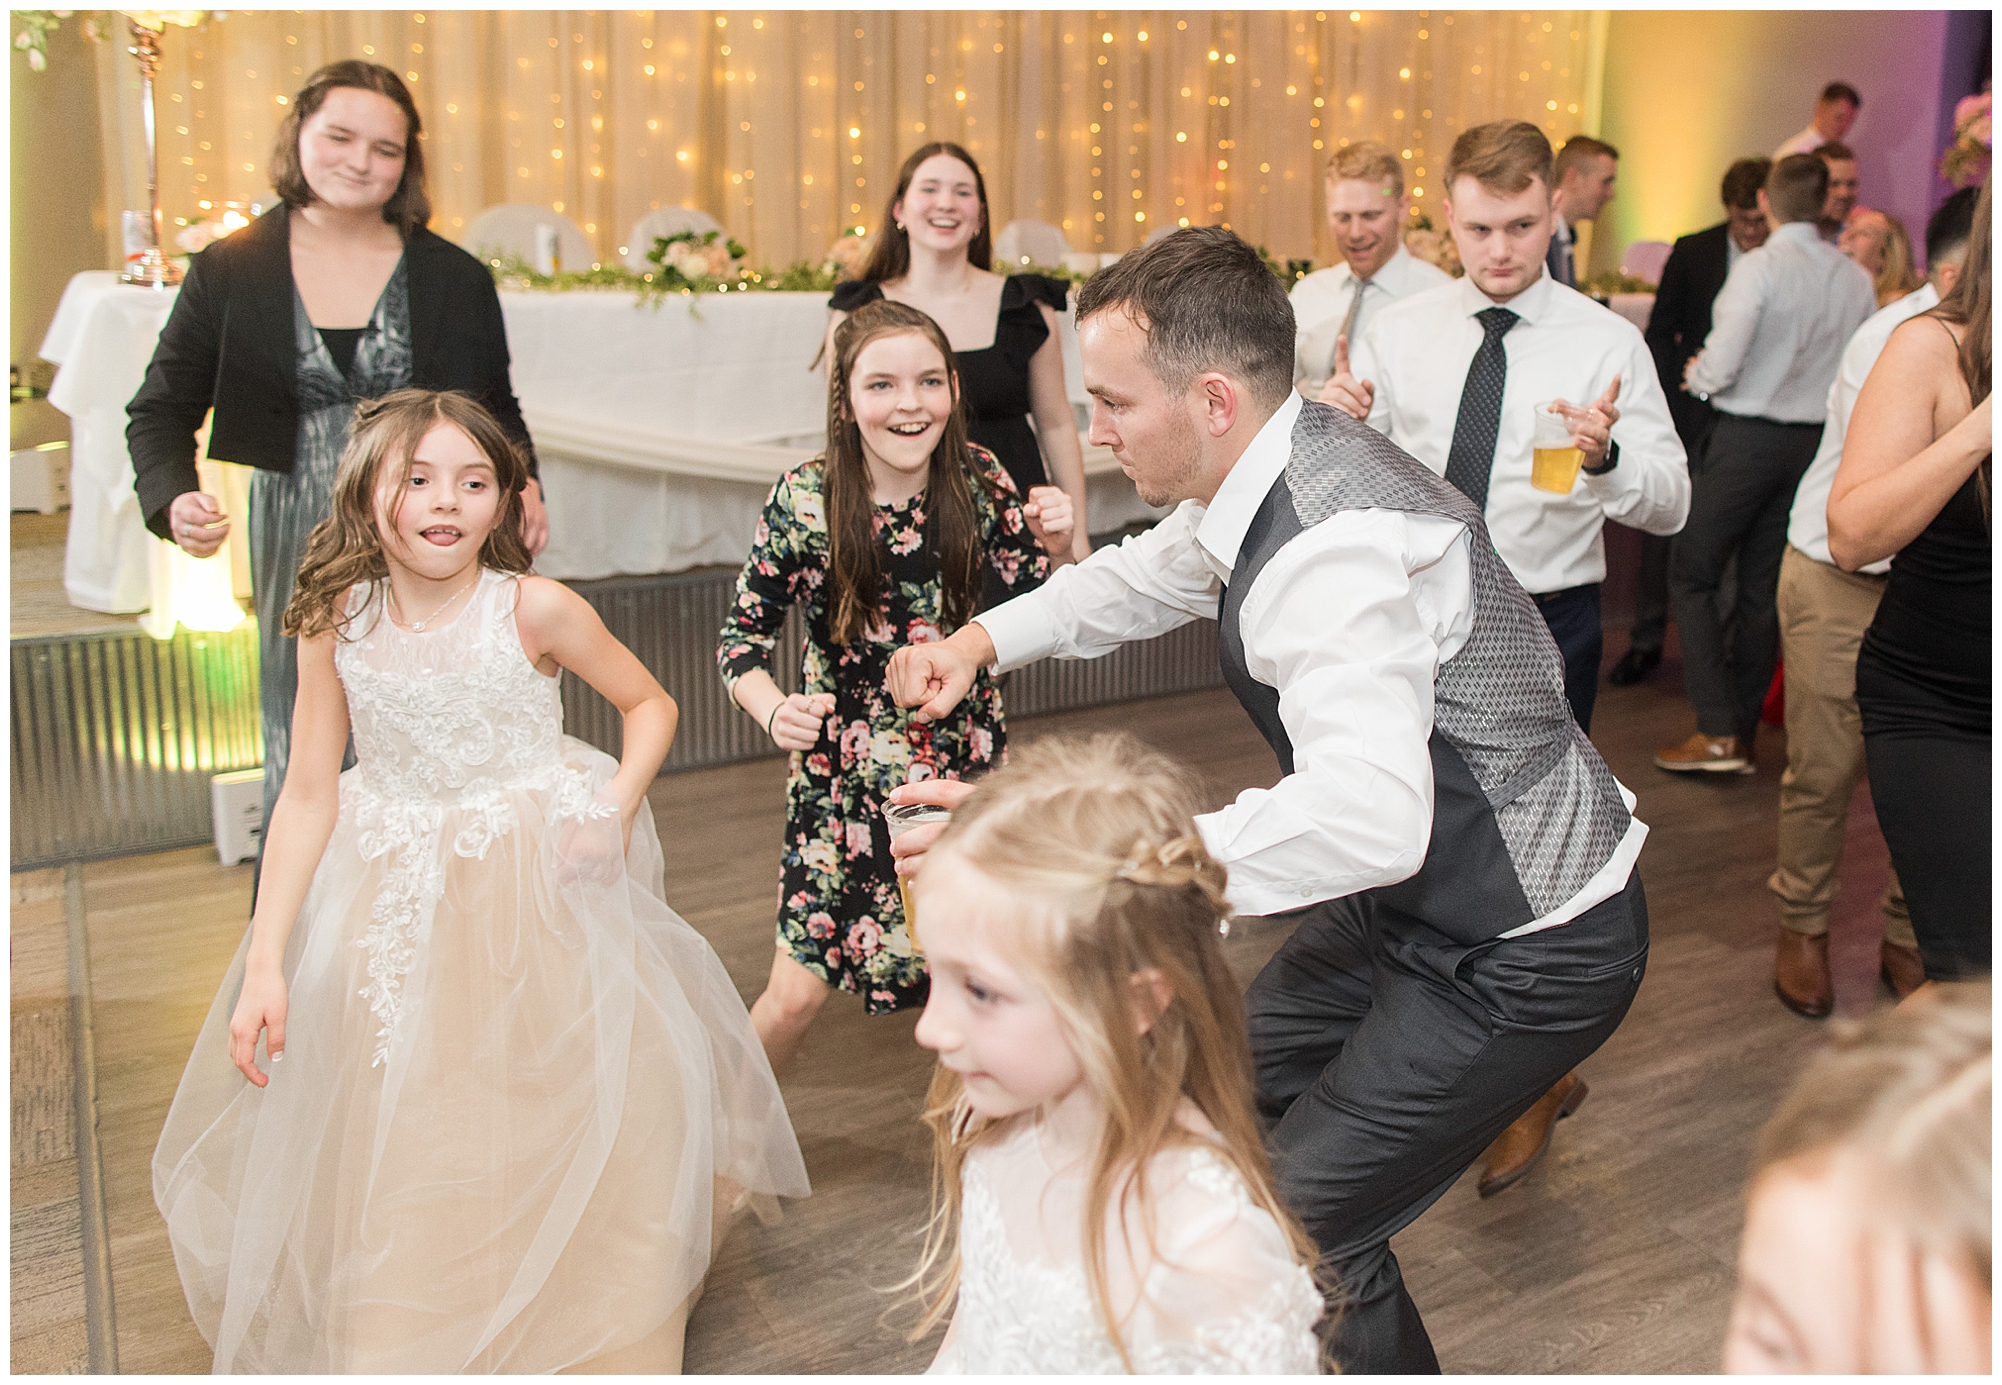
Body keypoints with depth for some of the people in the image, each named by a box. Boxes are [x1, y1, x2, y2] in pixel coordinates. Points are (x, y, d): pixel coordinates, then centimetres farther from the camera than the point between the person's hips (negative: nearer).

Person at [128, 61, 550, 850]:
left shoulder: (454, 279, 4)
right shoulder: (229, 272, 4)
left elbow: (499, 414, 11)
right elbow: (162, 408, 7)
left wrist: (520, 486, -10)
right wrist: (173, 499, -13)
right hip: (298, 548, 1)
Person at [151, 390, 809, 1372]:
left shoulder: (535, 609, -12)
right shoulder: (336, 624, -6)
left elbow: (650, 704, 2)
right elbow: (309, 794, -4)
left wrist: (618, 803, -16)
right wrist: (265, 960, -9)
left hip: (544, 889, -1)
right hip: (391, 906, 2)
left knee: (603, 1109, 8)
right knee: (389, 1147, 11)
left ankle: (613, 1328, 34)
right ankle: (397, 1343, 38)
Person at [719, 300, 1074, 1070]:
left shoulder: (979, 480, -9)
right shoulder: (806, 500, -15)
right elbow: (741, 637, -6)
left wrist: (1055, 547, -19)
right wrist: (772, 711, -26)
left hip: (964, 761, 2)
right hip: (844, 770, -2)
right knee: (797, 993, -2)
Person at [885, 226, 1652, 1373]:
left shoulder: (1337, 544, -33)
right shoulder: (1263, 469, -1)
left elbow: (1368, 815, -46)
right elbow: (1149, 574, 19)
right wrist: (985, 639, 7)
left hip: (1526, 953, -10)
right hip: (1426, 895, 10)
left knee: (1297, 1233, -9)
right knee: (1236, 1082, 22)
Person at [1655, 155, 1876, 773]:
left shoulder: (1760, 266, -14)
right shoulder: (1856, 278, 4)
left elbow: (1721, 366, -18)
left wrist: (1696, 376, 3)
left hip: (1748, 437, -6)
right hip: (1814, 443, 6)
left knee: (1693, 576, 3)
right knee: (1764, 589, 12)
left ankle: (1717, 733, -5)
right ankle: (1741, 737, 18)